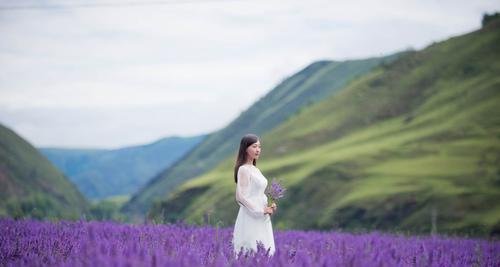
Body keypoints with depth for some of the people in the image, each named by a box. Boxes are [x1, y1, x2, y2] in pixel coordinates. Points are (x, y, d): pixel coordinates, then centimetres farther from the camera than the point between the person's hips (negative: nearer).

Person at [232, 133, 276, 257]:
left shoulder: (255, 169, 14)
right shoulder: (244, 169, -12)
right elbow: (241, 197, -18)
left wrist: (269, 205, 3)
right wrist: (261, 210, -15)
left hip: (261, 219, 9)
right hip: (251, 218, -9)